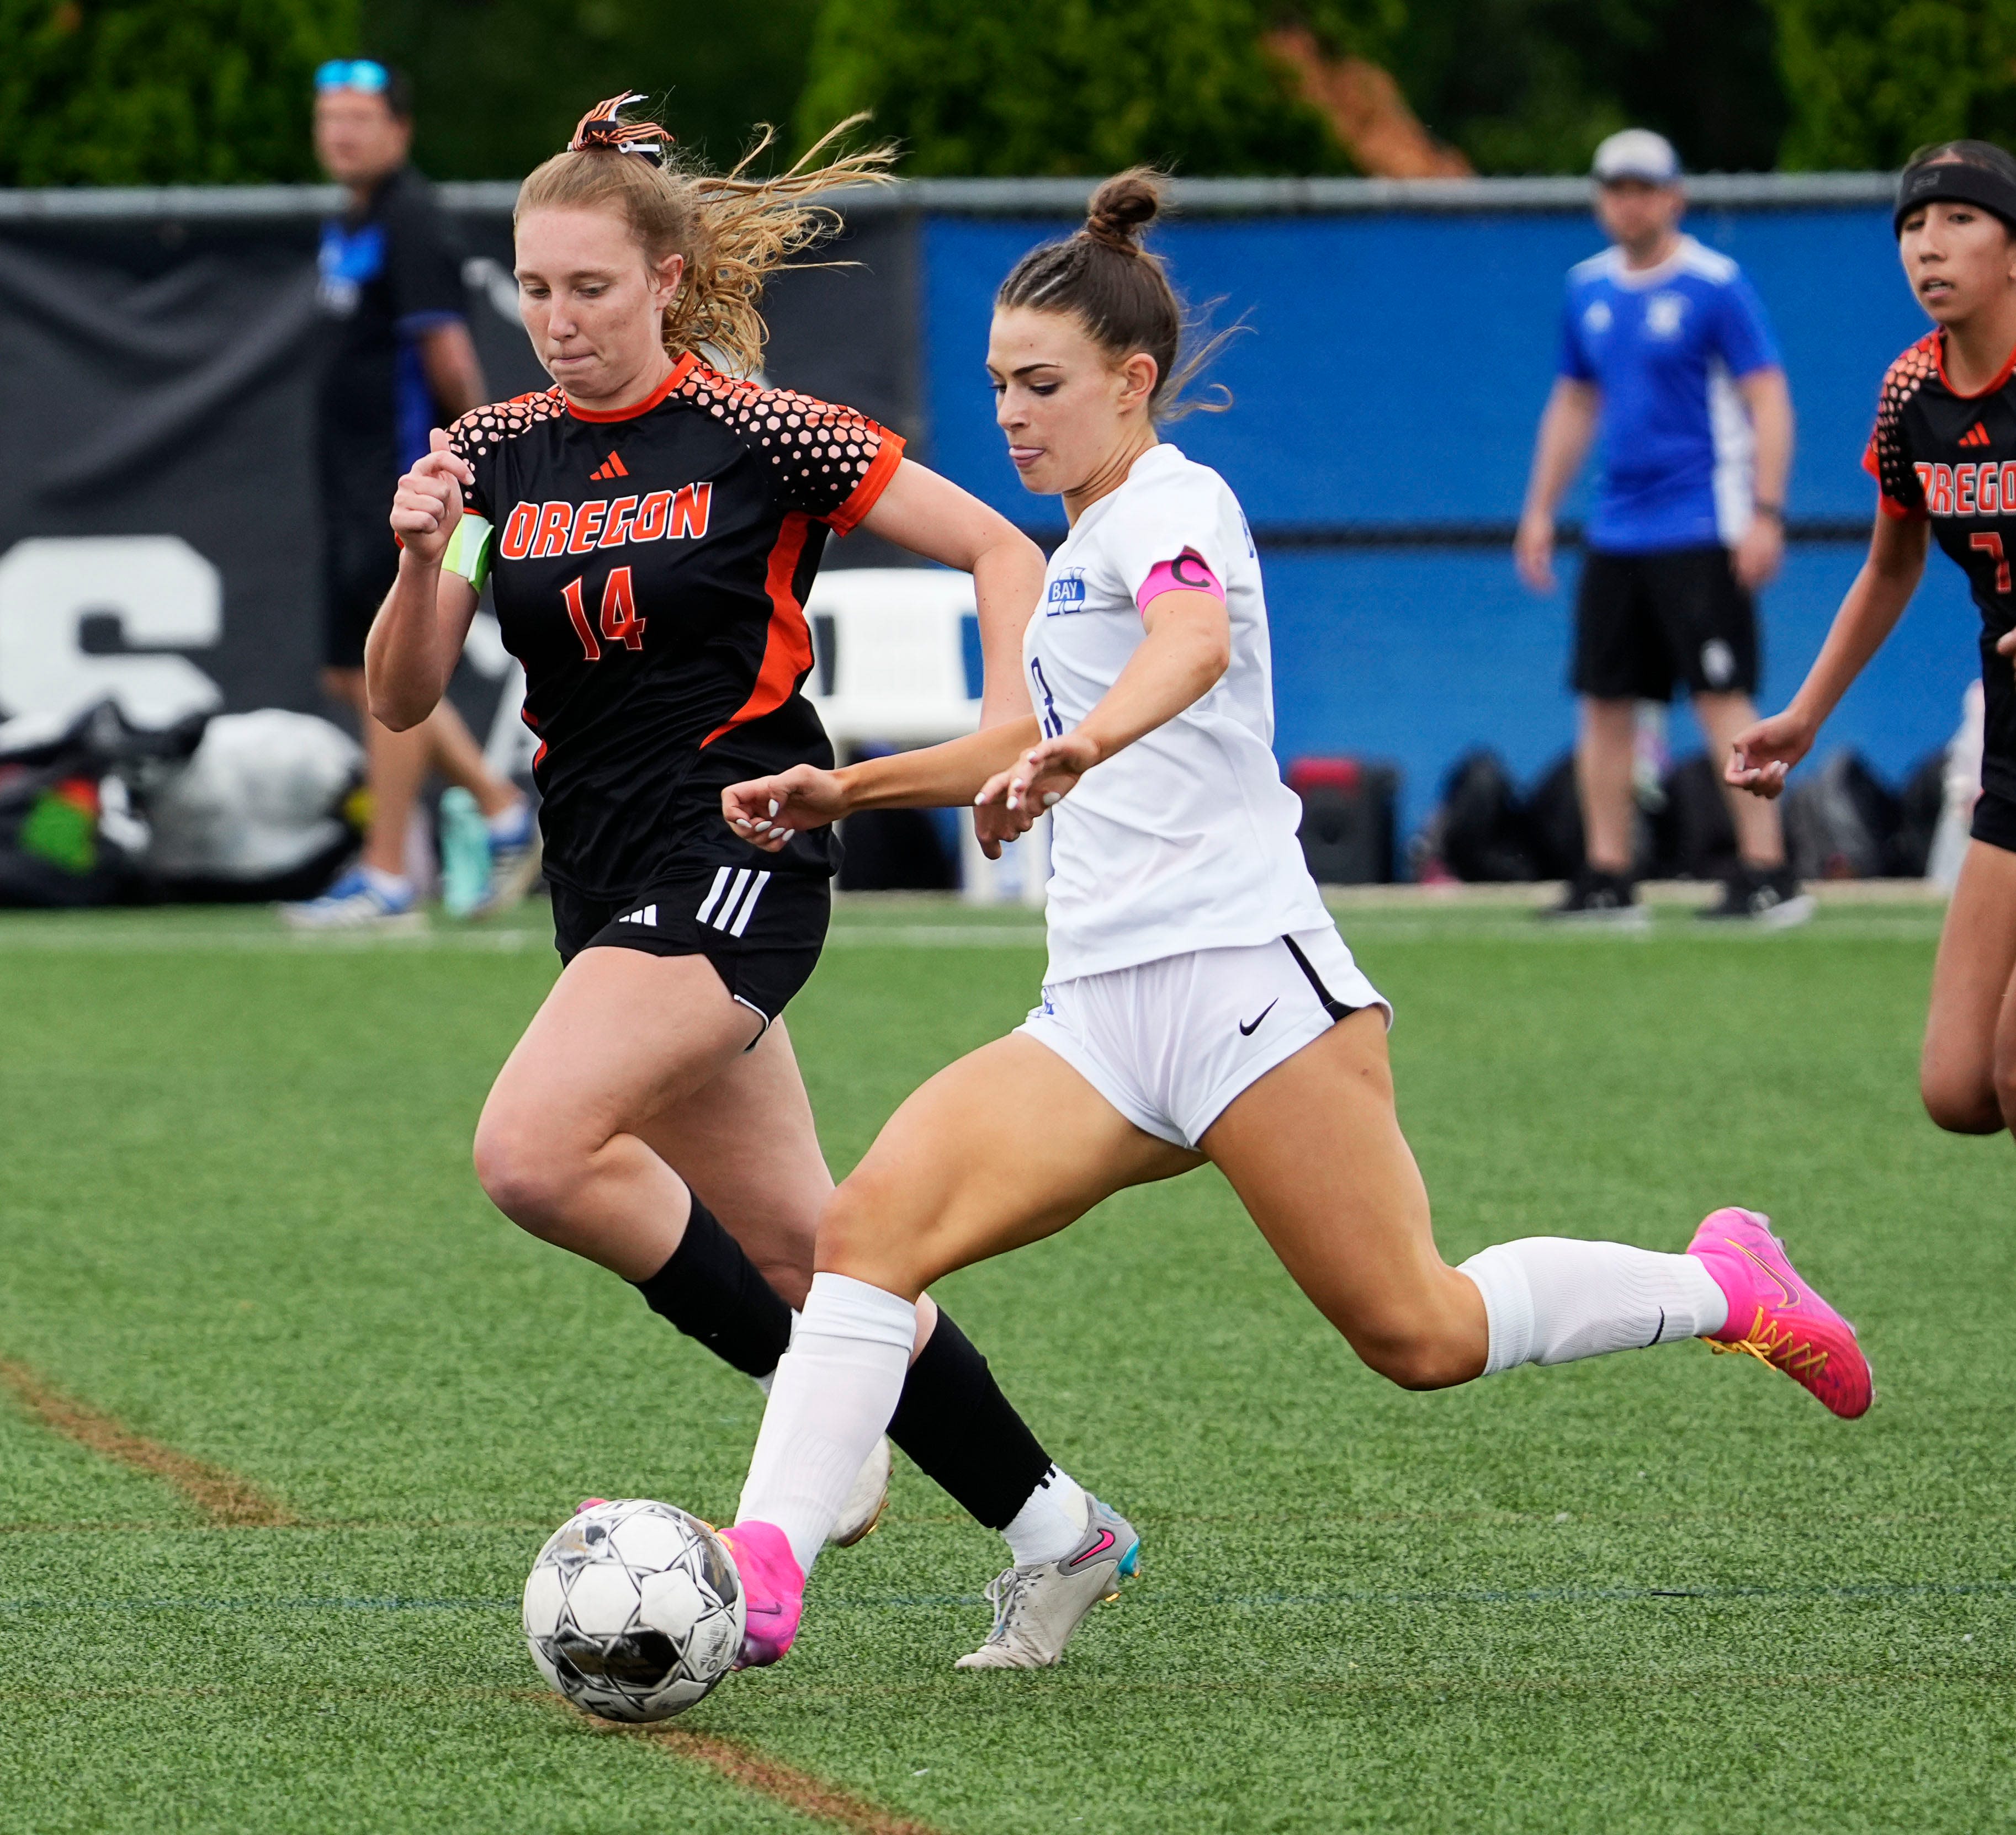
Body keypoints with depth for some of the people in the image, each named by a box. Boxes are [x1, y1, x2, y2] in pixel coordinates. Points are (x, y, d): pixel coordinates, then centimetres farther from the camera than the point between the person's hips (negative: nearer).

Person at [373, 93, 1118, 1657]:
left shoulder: (756, 435, -8)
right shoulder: (499, 452, 7)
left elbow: (1003, 551, -2)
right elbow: (403, 701, 3)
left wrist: (1006, 740, -15)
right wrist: (421, 559, -16)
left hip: (738, 857, -7)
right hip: (602, 872, 7)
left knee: (533, 1150, -26)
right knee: (796, 1250, 9)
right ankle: (1045, 1519, 21)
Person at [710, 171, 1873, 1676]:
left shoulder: (1172, 503, -7)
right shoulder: (1085, 543, 21)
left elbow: (1195, 645, -31)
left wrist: (1082, 744, -51)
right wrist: (845, 791, 32)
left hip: (1244, 975, -8)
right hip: (1101, 1015, 8)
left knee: (1419, 1336, -6)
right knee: (871, 1226, -15)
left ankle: (1723, 1288, 18)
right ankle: (762, 1578, -26)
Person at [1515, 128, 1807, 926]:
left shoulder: (1716, 285, -7)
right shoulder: (1589, 290, 12)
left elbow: (1768, 402, -10)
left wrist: (1766, 514, -18)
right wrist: (1540, 511, 18)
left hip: (1699, 530, -7)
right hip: (1615, 531, 7)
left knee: (1721, 697, -12)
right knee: (1604, 701, 7)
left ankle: (1768, 873, -12)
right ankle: (1607, 880, 13)